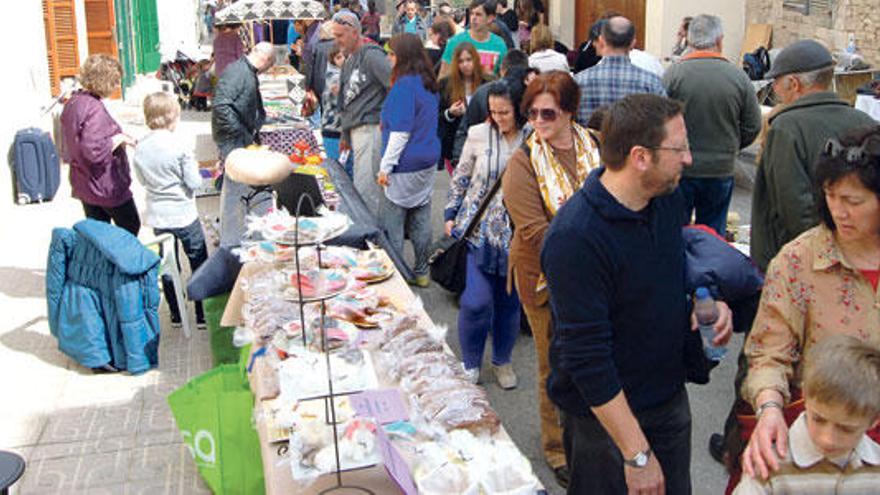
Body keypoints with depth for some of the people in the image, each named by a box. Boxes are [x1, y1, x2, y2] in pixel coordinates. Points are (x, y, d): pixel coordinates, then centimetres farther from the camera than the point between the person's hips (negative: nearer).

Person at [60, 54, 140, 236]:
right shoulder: (94, 109, -25)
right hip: (106, 186, -8)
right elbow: (94, 151, -32)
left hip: (83, 185, 9)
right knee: (131, 228, 12)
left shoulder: (72, 102, 5)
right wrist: (120, 138, -20)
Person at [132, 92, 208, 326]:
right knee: (199, 264, 9)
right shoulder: (179, 146, -18)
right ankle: (203, 313, 14)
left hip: (157, 216, 5)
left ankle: (176, 313, 24)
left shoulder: (140, 148, -3)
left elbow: (142, 179, 9)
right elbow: (194, 182, -14)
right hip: (183, 215, -4)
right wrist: (192, 166, 3)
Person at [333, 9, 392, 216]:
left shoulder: (371, 55, -9)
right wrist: (345, 135, 26)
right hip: (356, 130, 9)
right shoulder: (349, 60, 20)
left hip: (371, 128, -9)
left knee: (365, 189, -12)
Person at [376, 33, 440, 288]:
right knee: (421, 219, 15)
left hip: (406, 166, -9)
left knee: (390, 224, 0)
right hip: (428, 161, 9)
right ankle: (421, 273, 24)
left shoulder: (405, 86, -17)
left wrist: (385, 167, -16)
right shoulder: (429, 84, 10)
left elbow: (400, 132, -20)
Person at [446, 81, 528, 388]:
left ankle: (502, 361, 34)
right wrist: (451, 214, 8)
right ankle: (470, 362, 17)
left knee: (509, 301, 11)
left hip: (515, 235, 1)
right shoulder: (478, 135, -4)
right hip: (478, 229, 0)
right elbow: (460, 177, 8)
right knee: (477, 300, -6)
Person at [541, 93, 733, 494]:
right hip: (605, 416, -7)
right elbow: (587, 357, -27)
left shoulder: (667, 199, -3)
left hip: (671, 397, 8)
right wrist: (638, 455, -24)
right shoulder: (575, 238, -29)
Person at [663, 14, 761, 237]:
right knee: (714, 234, 13)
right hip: (722, 170, 2)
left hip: (680, 168, -1)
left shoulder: (673, 73, -10)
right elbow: (753, 126, 1)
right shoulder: (738, 76, -4)